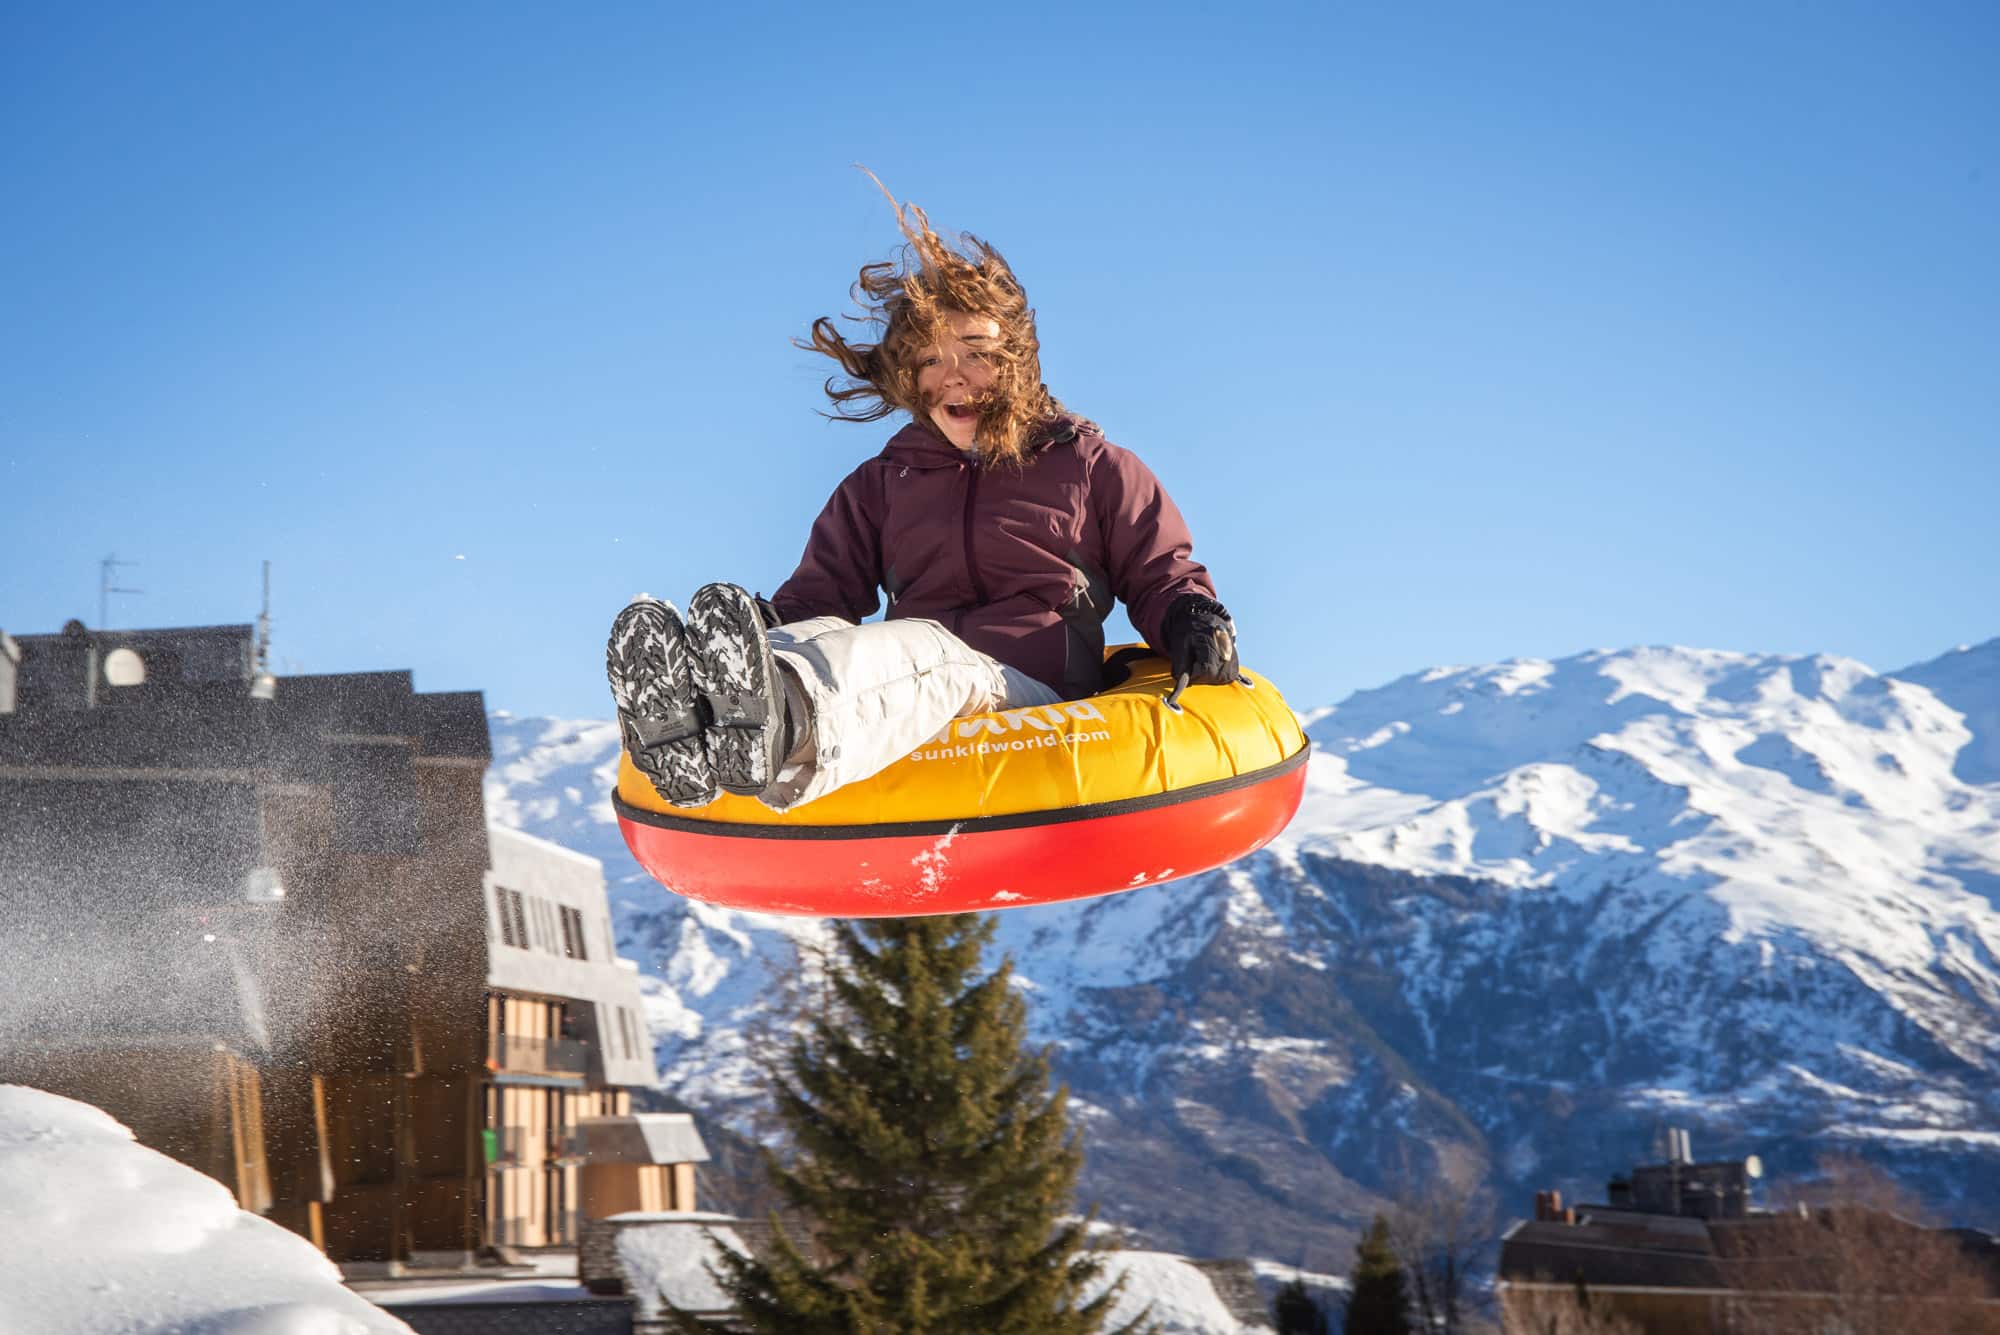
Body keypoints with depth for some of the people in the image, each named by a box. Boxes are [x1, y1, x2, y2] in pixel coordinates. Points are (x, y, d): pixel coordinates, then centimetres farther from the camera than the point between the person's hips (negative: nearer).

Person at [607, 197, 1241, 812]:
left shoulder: (1092, 467, 21)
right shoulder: (878, 488, 27)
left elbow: (1160, 576, 19)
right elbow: (820, 592, 19)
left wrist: (1193, 620, -7)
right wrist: (767, 622, -6)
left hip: (1035, 697, -3)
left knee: (916, 649, -39)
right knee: (819, 638, -34)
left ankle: (776, 734, -75)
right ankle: (687, 736, -70)